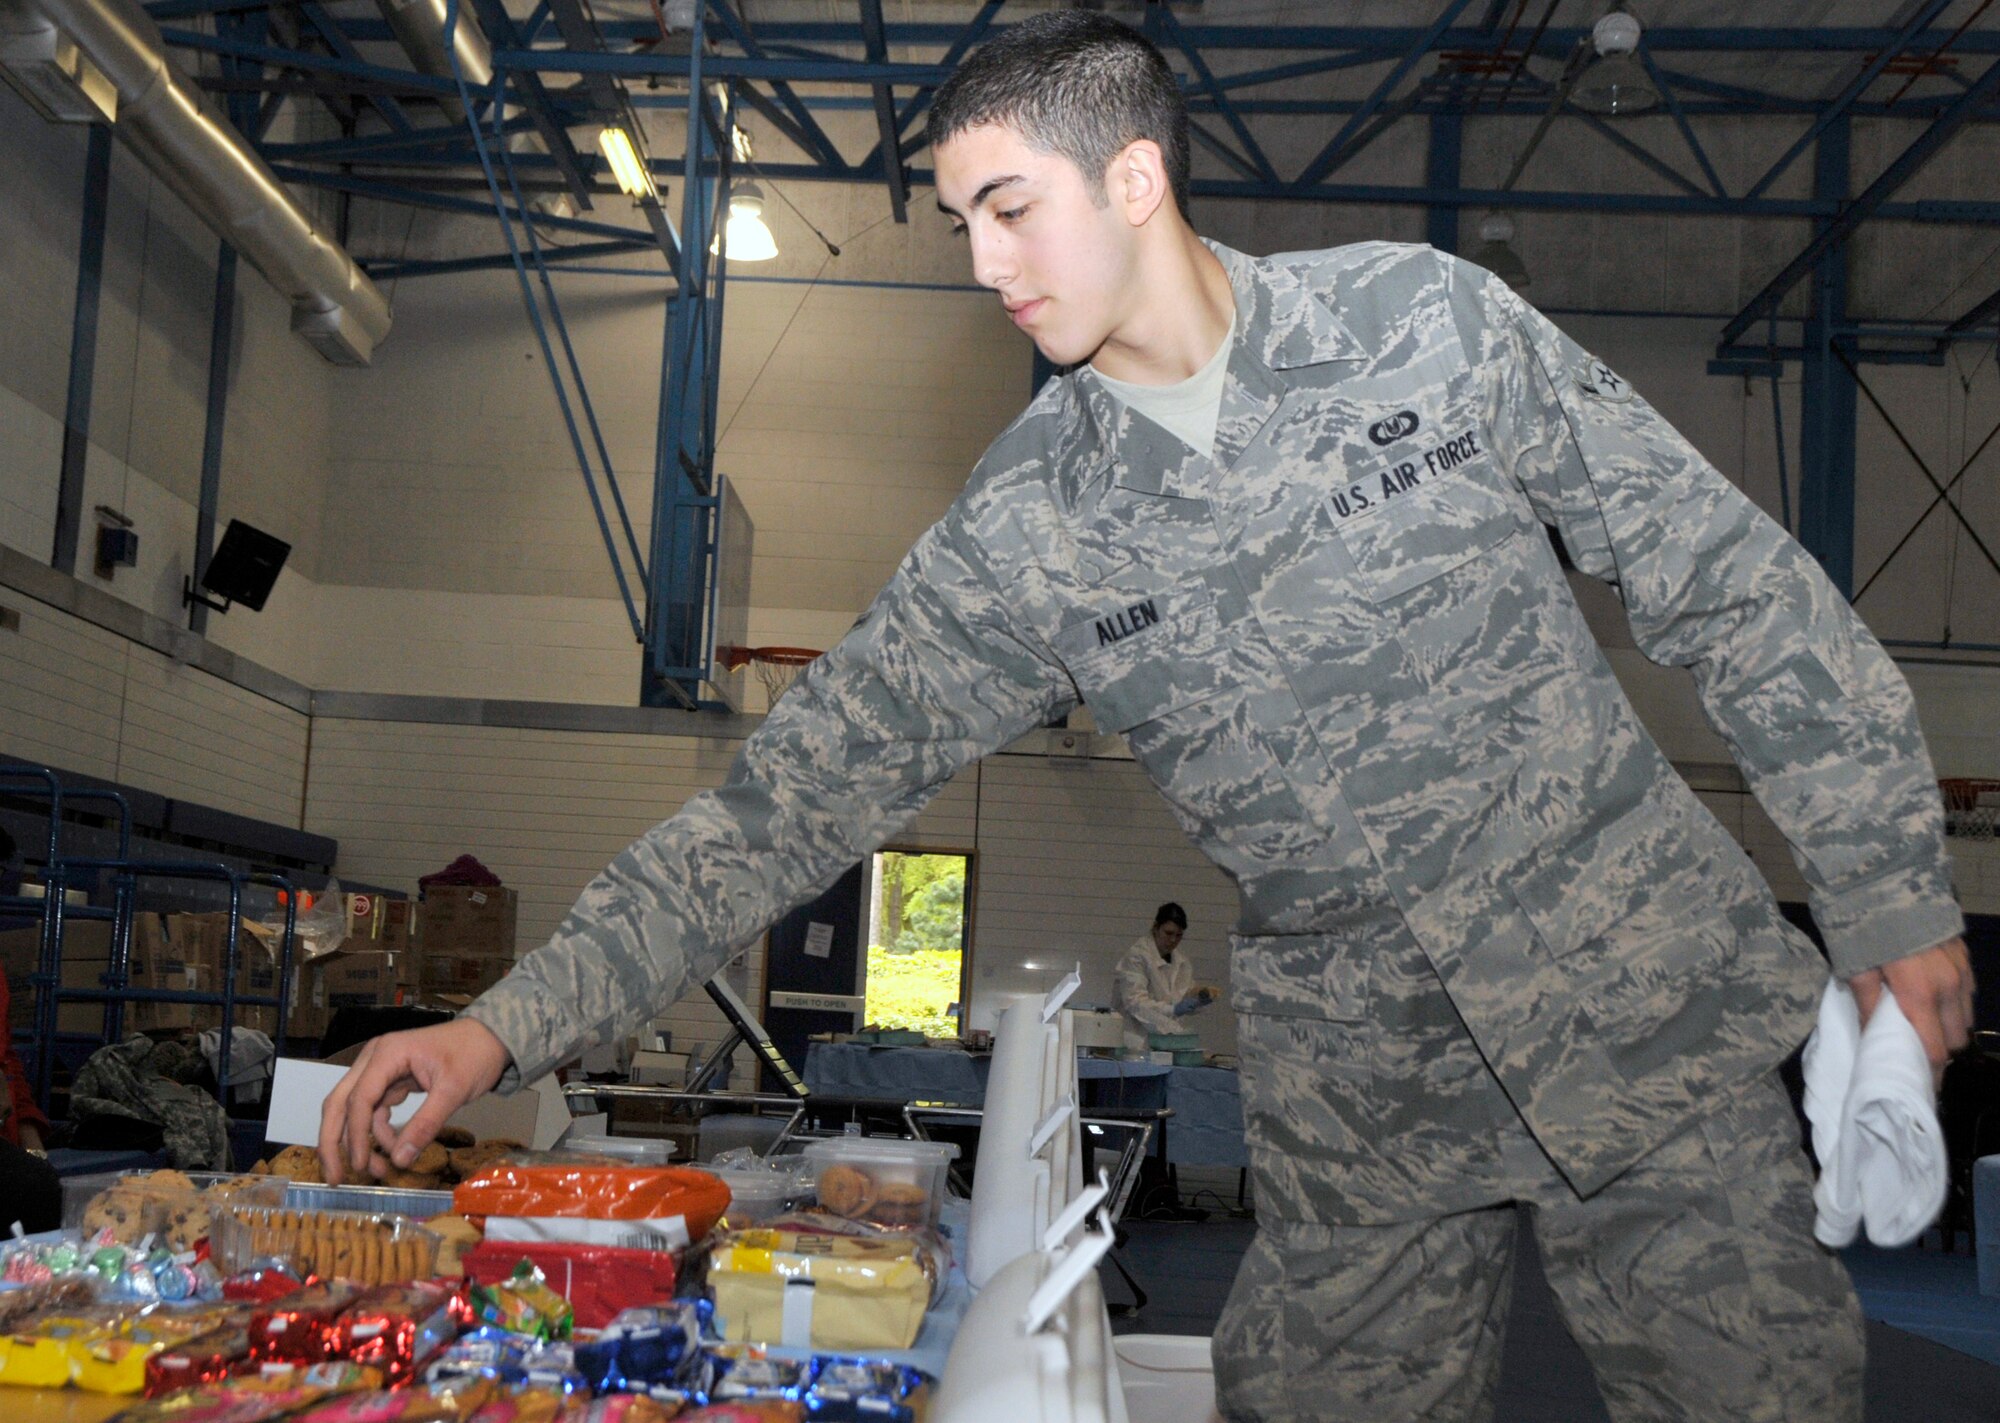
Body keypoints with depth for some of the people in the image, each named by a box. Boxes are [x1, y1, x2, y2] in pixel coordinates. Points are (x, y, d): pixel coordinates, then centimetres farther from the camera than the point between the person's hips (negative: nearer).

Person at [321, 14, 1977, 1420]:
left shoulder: (1425, 318, -7)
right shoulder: (1023, 533, -4)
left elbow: (1730, 584, -1)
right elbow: (797, 790, -5)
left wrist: (1892, 894, -1)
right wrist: (508, 1026, -11)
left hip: (1636, 991, -1)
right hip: (1356, 1081, 1)